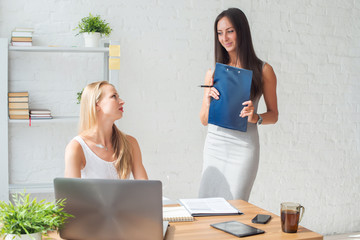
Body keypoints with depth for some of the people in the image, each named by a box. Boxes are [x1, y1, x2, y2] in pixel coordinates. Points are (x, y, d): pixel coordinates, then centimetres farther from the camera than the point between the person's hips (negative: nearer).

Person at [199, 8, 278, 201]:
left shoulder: (263, 71, 2)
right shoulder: (213, 73, 9)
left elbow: (273, 114, 7)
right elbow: (204, 120, 12)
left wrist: (255, 117, -13)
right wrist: (208, 101, -8)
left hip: (243, 147, -3)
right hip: (214, 146, 3)